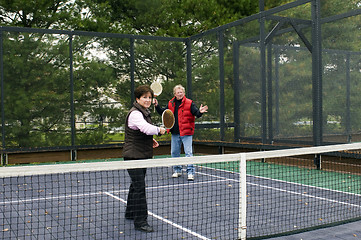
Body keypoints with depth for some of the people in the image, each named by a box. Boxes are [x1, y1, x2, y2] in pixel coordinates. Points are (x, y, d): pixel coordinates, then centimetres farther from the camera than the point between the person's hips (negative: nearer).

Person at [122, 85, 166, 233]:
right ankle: (140, 222, -7)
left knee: (136, 185, 21)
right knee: (139, 187, -11)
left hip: (142, 156, 10)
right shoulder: (135, 114, -18)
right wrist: (159, 130, -16)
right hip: (133, 156, -10)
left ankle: (130, 213, 37)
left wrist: (151, 140, 11)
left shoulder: (144, 112, 15)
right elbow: (146, 128, -34)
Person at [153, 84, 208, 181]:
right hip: (175, 133, 5)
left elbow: (196, 113, -12)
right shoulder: (171, 103, 10)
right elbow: (163, 112, 18)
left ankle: (190, 172, -4)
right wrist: (157, 106, 5)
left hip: (186, 133, -5)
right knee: (174, 152, 14)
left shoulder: (189, 103, -4)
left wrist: (200, 112, -33)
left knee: (188, 153, -8)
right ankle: (177, 170, 28)